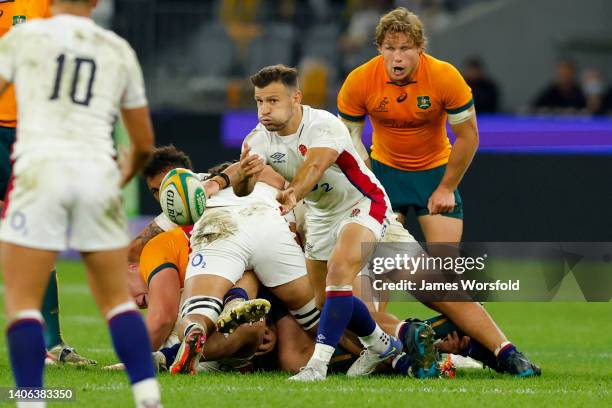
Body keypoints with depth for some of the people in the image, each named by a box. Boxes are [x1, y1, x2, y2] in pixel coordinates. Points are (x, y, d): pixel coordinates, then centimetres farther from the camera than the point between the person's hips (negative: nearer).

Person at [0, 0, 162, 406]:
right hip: (97, 172, 3)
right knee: (118, 299, 14)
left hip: (41, 170, -3)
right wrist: (123, 177, 42)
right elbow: (144, 144, 21)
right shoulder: (120, 51, 15)